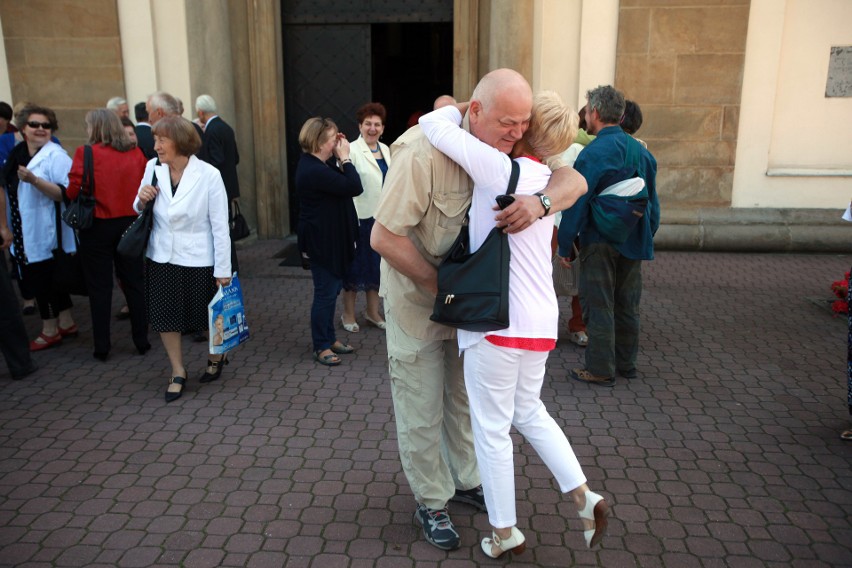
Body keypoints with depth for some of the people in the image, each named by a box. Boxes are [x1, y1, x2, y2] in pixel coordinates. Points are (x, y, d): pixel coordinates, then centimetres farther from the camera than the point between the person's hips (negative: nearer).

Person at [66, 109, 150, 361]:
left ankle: (102, 346, 14)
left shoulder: (86, 153, -11)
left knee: (100, 287, 7)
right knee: (133, 283, 12)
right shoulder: (136, 153, 0)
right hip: (130, 223, 3)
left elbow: (73, 191, -13)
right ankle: (141, 340, 18)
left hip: (97, 226, -3)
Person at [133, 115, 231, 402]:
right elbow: (140, 210, 12)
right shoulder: (153, 168, -3)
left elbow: (220, 225, -11)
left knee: (206, 315, 12)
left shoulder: (208, 174, -14)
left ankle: (216, 357, 41)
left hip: (197, 260, -4)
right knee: (165, 315, 10)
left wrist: (223, 269, -11)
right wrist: (141, 200, -12)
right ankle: (178, 371, 29)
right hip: (161, 258, 4)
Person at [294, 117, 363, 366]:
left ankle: (329, 338, 29)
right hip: (322, 241, -11)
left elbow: (342, 184, 11)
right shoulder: (315, 171, -25)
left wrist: (341, 160, 1)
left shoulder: (314, 165, 9)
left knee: (331, 290, 17)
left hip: (329, 239, 11)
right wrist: (345, 158, -15)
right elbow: (355, 187, -25)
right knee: (326, 292, -1)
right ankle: (321, 348, 12)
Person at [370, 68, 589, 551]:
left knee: (465, 397, 21)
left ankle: (465, 480, 42)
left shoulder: (511, 147, -10)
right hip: (416, 298, -6)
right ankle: (431, 503, 28)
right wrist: (439, 285, -23)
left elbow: (575, 180, -11)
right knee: (422, 409, 7)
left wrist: (542, 201, -34)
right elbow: (384, 237, -29)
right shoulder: (424, 153, -30)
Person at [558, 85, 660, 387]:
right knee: (627, 305, 16)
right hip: (635, 243, 7)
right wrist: (647, 237, 19)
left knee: (598, 306, 3)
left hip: (600, 243, -7)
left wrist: (564, 245, -9)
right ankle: (626, 363, 28)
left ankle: (600, 370, 10)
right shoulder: (641, 151, 6)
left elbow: (577, 205, -16)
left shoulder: (592, 153, -15)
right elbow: (652, 201, 10)